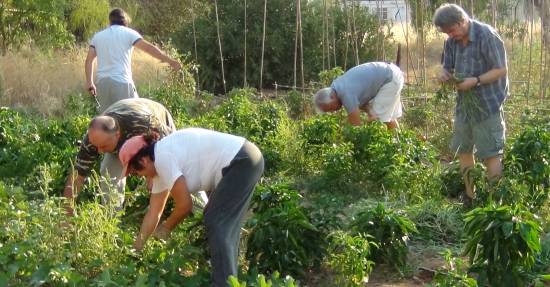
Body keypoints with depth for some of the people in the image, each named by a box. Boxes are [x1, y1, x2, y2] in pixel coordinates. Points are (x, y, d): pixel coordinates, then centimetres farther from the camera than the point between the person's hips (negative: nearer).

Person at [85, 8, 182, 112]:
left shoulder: (97, 36, 16)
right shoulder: (128, 33, 3)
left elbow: (89, 60, 8)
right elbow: (149, 48, -6)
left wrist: (89, 83, 9)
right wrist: (170, 61, -8)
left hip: (102, 81, 5)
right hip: (121, 81, -4)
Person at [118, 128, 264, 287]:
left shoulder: (163, 158, -16)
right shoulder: (161, 161, 14)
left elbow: (184, 204, -12)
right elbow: (153, 212, 19)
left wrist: (166, 228, 6)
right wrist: (136, 248, 23)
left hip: (243, 162, -10)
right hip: (244, 162, 10)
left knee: (216, 225, -7)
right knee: (225, 224, 17)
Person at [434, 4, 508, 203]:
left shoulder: (487, 36, -16)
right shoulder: (452, 41, 4)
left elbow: (501, 70, -15)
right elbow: (448, 67, 12)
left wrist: (476, 81, -26)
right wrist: (444, 74, -12)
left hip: (488, 104, -7)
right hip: (464, 104, 7)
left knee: (491, 154, -3)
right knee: (463, 150, 14)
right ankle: (470, 197, 27)